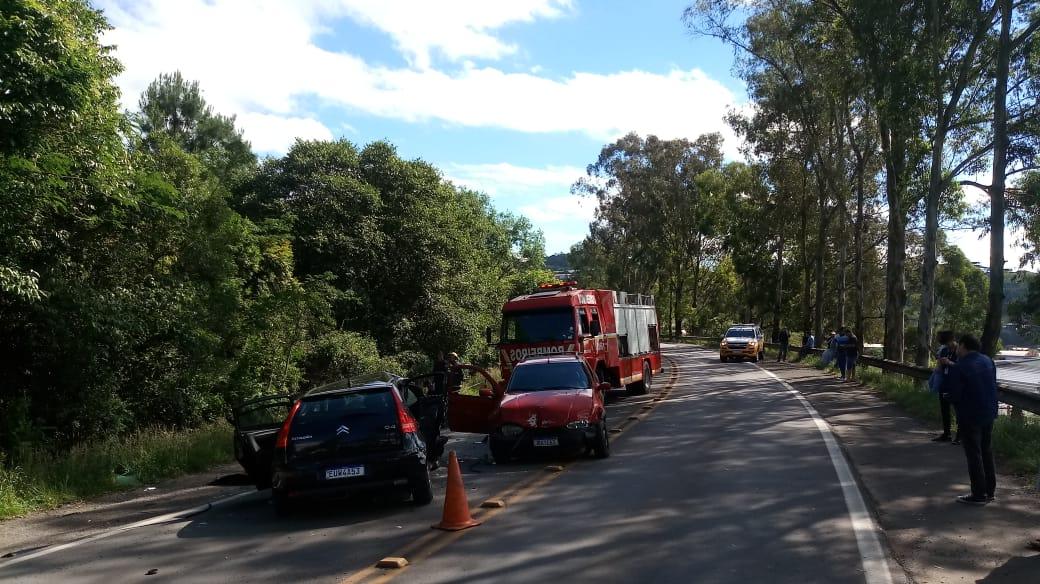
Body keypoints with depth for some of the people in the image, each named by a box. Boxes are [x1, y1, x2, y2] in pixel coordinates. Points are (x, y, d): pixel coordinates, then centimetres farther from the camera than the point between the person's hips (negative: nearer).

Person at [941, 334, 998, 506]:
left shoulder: (959, 368, -19)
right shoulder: (988, 361, 4)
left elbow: (953, 394, -19)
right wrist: (952, 365, 20)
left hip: (970, 416, -7)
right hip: (988, 414, 7)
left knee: (974, 455, 1)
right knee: (986, 452, 18)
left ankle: (979, 495, 5)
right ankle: (990, 491, 25)